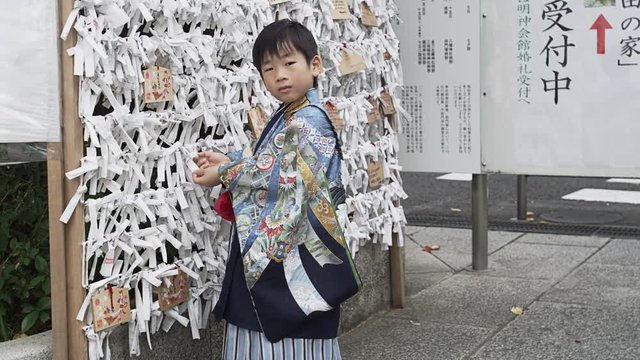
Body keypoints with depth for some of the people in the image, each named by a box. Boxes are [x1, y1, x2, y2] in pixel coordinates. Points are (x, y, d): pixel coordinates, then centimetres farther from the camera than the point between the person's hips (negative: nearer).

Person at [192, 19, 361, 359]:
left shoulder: (309, 121, -16)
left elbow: (279, 174, -20)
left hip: (294, 249, -9)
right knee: (264, 331, 14)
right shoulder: (286, 117, 14)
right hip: (267, 245, 9)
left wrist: (223, 174, -9)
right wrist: (228, 161, 6)